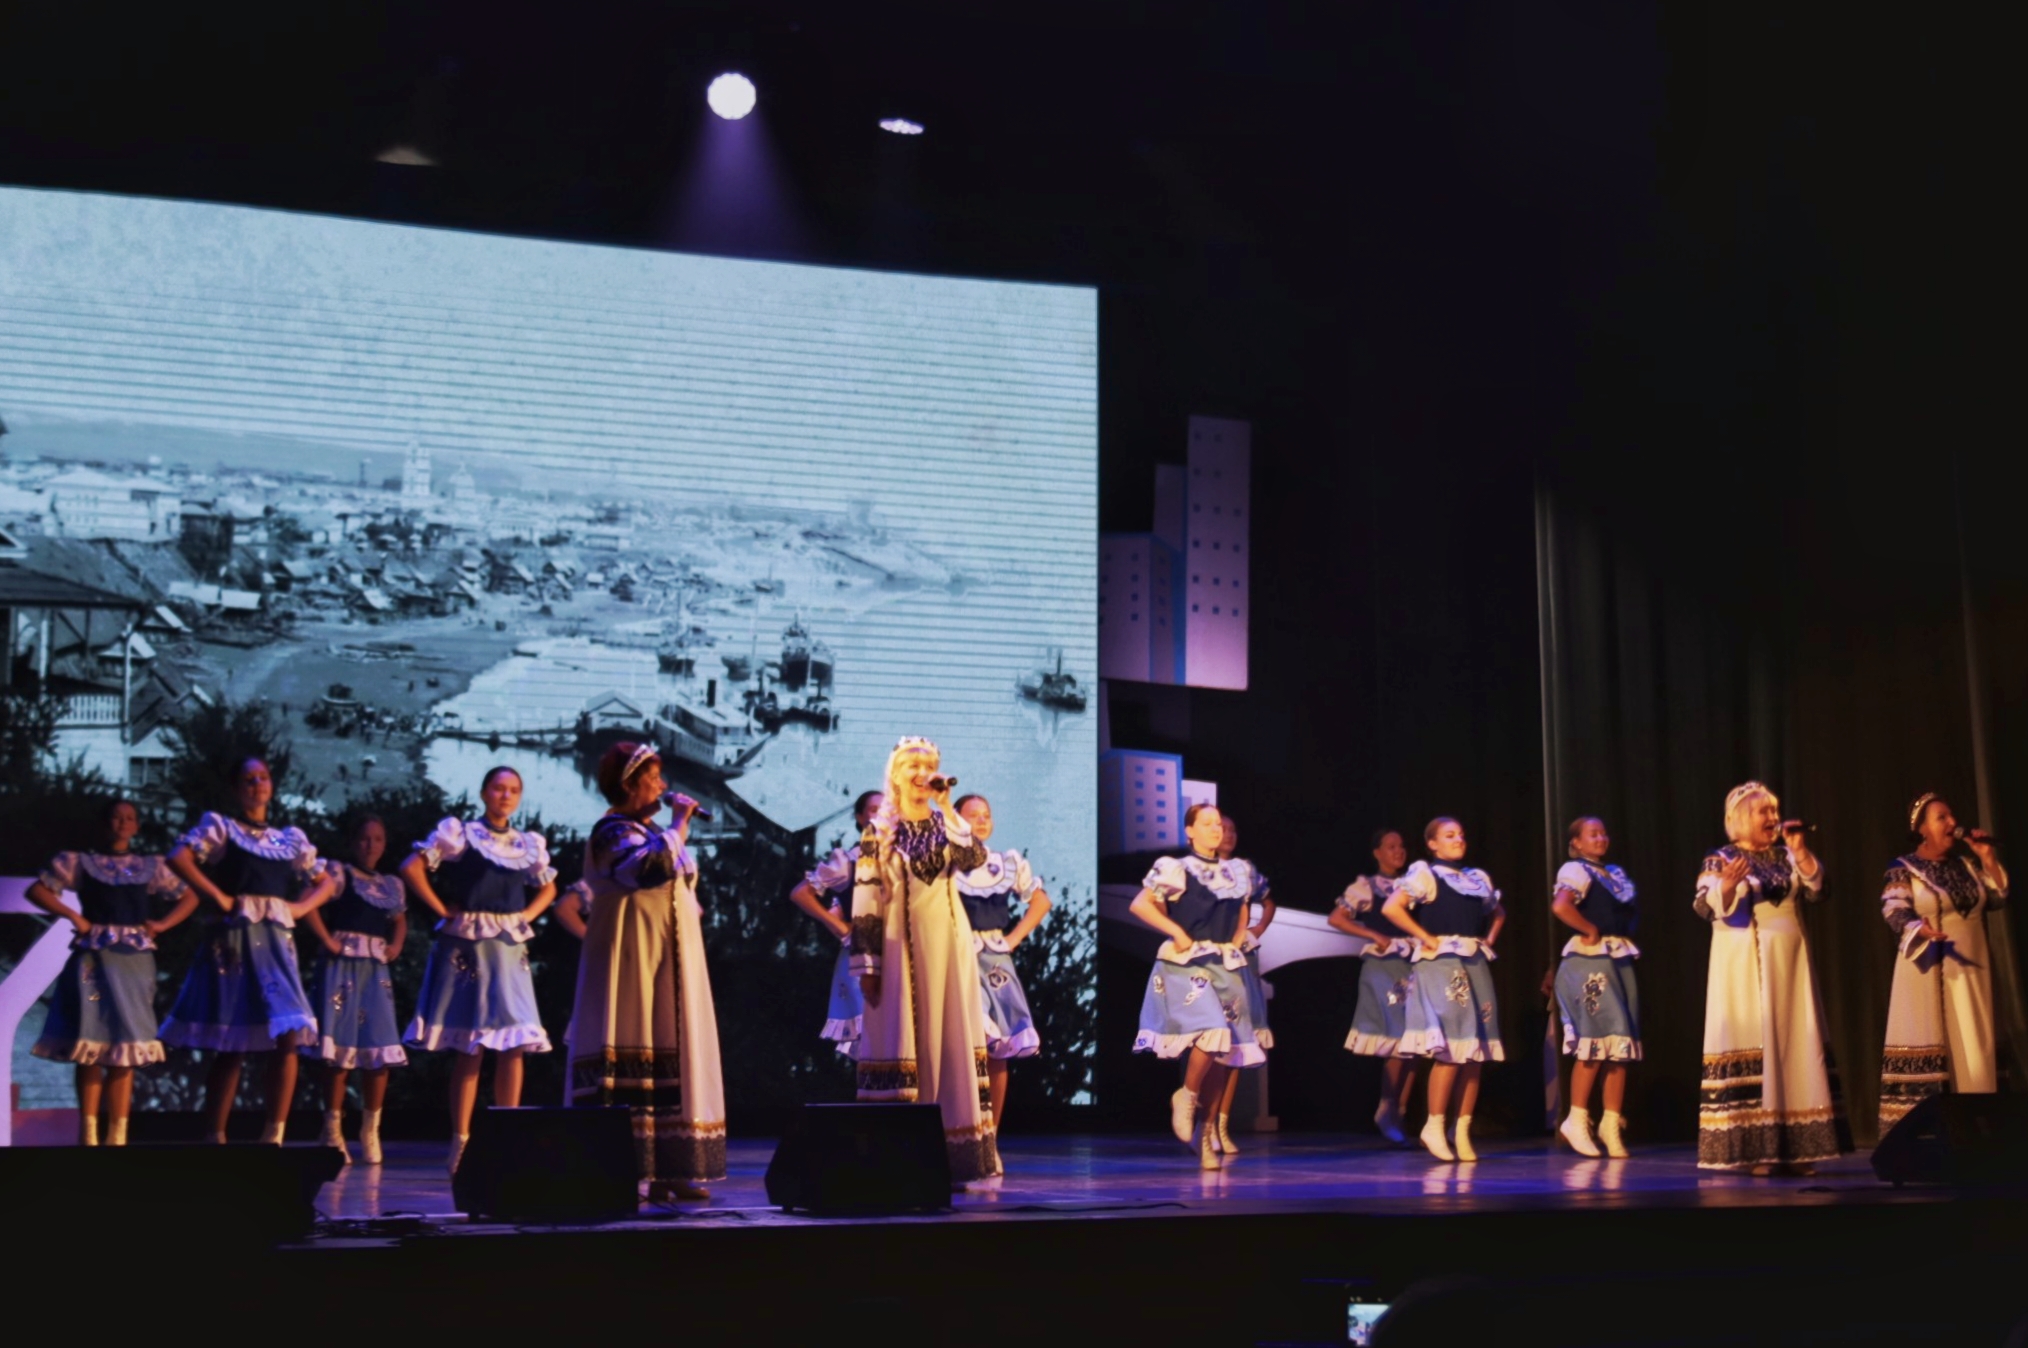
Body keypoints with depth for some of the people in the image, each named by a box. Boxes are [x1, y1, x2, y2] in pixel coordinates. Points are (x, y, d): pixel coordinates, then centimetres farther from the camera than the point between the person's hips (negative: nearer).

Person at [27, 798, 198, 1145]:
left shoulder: (151, 866, 13)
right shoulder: (81, 862, 7)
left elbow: (189, 898, 16)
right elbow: (36, 890, 3)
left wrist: (161, 924, 2)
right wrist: (72, 915, -7)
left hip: (134, 961, 2)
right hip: (94, 958, -2)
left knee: (126, 1048, 1)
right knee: (92, 1042, -6)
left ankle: (117, 1135, 2)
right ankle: (88, 1133, -6)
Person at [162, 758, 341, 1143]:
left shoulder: (290, 840, 17)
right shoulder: (220, 827, 5)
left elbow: (327, 882, 25)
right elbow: (178, 857, -12)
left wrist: (300, 907, 7)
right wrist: (218, 897, -13)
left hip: (276, 941, 4)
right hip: (234, 938, -4)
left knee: (288, 1036, -11)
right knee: (231, 1046, -2)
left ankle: (274, 1136, -7)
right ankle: (216, 1137, 7)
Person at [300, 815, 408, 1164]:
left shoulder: (392, 884, 16)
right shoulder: (338, 872, 0)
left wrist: (396, 947, 11)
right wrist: (327, 941, -15)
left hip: (376, 970, 5)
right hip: (343, 965, -5)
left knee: (380, 1049, 1)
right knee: (341, 1047, -6)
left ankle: (370, 1130, 11)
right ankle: (333, 1130, 1)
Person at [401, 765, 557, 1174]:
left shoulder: (529, 845, 12)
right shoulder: (459, 833, -1)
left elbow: (548, 888, 27)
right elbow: (412, 868, -8)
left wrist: (527, 916, 10)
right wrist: (443, 911, -9)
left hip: (510, 949, 4)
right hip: (467, 946, -4)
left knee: (513, 1046, -2)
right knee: (469, 1048, -3)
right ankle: (461, 1141, 2)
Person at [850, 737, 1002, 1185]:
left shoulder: (946, 825, 9)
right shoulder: (878, 833, 1)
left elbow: (974, 859, -12)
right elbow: (865, 901, -4)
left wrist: (947, 808, -13)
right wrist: (866, 962, -10)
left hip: (946, 945, 3)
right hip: (899, 947, -3)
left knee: (950, 1040, 2)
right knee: (900, 1041, -4)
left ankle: (951, 1156, 7)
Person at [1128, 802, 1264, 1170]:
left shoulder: (1236, 874, 13)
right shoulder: (1176, 870, -5)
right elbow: (1140, 904, -12)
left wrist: (1236, 941, 15)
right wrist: (1176, 931, -14)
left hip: (1226, 967, 6)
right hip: (1187, 964, -6)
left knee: (1224, 1051, 2)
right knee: (1212, 1033, -26)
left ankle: (1209, 1131, 12)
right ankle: (1186, 1096, 0)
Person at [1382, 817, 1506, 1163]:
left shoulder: (1478, 877, 18)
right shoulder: (1425, 874, -2)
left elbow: (1498, 913, 34)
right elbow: (1391, 908, -14)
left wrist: (1488, 940, 15)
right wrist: (1426, 938, -12)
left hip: (1476, 965, 7)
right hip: (1440, 964, -7)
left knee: (1476, 1051, 2)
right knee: (1450, 1050, -13)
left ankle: (1463, 1130, 8)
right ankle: (1435, 1126, -3)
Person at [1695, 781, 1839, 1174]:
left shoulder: (1786, 857, 13)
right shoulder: (1720, 860, -1)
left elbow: (1816, 889, 1)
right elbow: (1705, 907, -12)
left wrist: (1800, 849, -6)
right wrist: (1727, 887, -31)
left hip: (1790, 967, 5)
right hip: (1745, 968, -5)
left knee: (1796, 1046, 1)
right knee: (1751, 1045, -8)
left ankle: (1795, 1148, 4)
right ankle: (1755, 1151, -6)